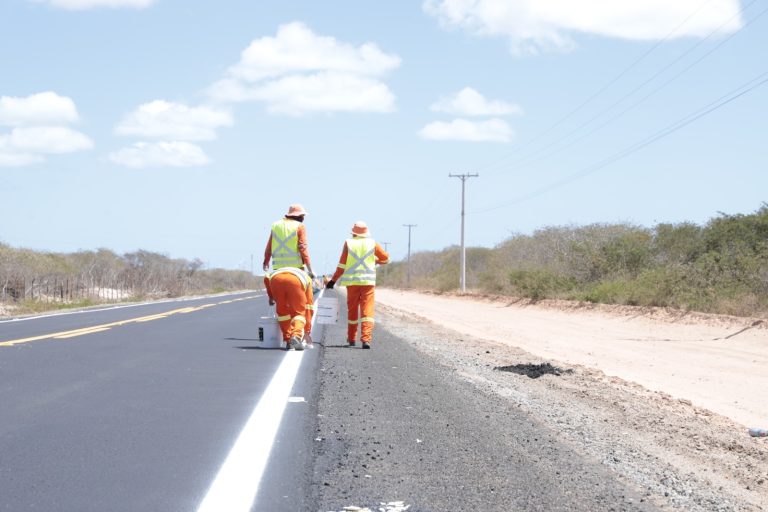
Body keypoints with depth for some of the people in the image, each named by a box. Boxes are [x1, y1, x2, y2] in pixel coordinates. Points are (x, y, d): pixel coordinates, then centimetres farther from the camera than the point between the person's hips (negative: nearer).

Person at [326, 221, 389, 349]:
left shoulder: (348, 243, 2)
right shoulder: (372, 244, 4)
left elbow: (342, 265, 0)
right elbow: (385, 259, 13)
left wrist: (333, 280, 8)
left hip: (352, 281, 1)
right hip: (368, 281, -1)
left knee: (352, 310, 14)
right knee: (367, 311, -3)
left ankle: (351, 339, 24)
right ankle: (366, 339, -17)